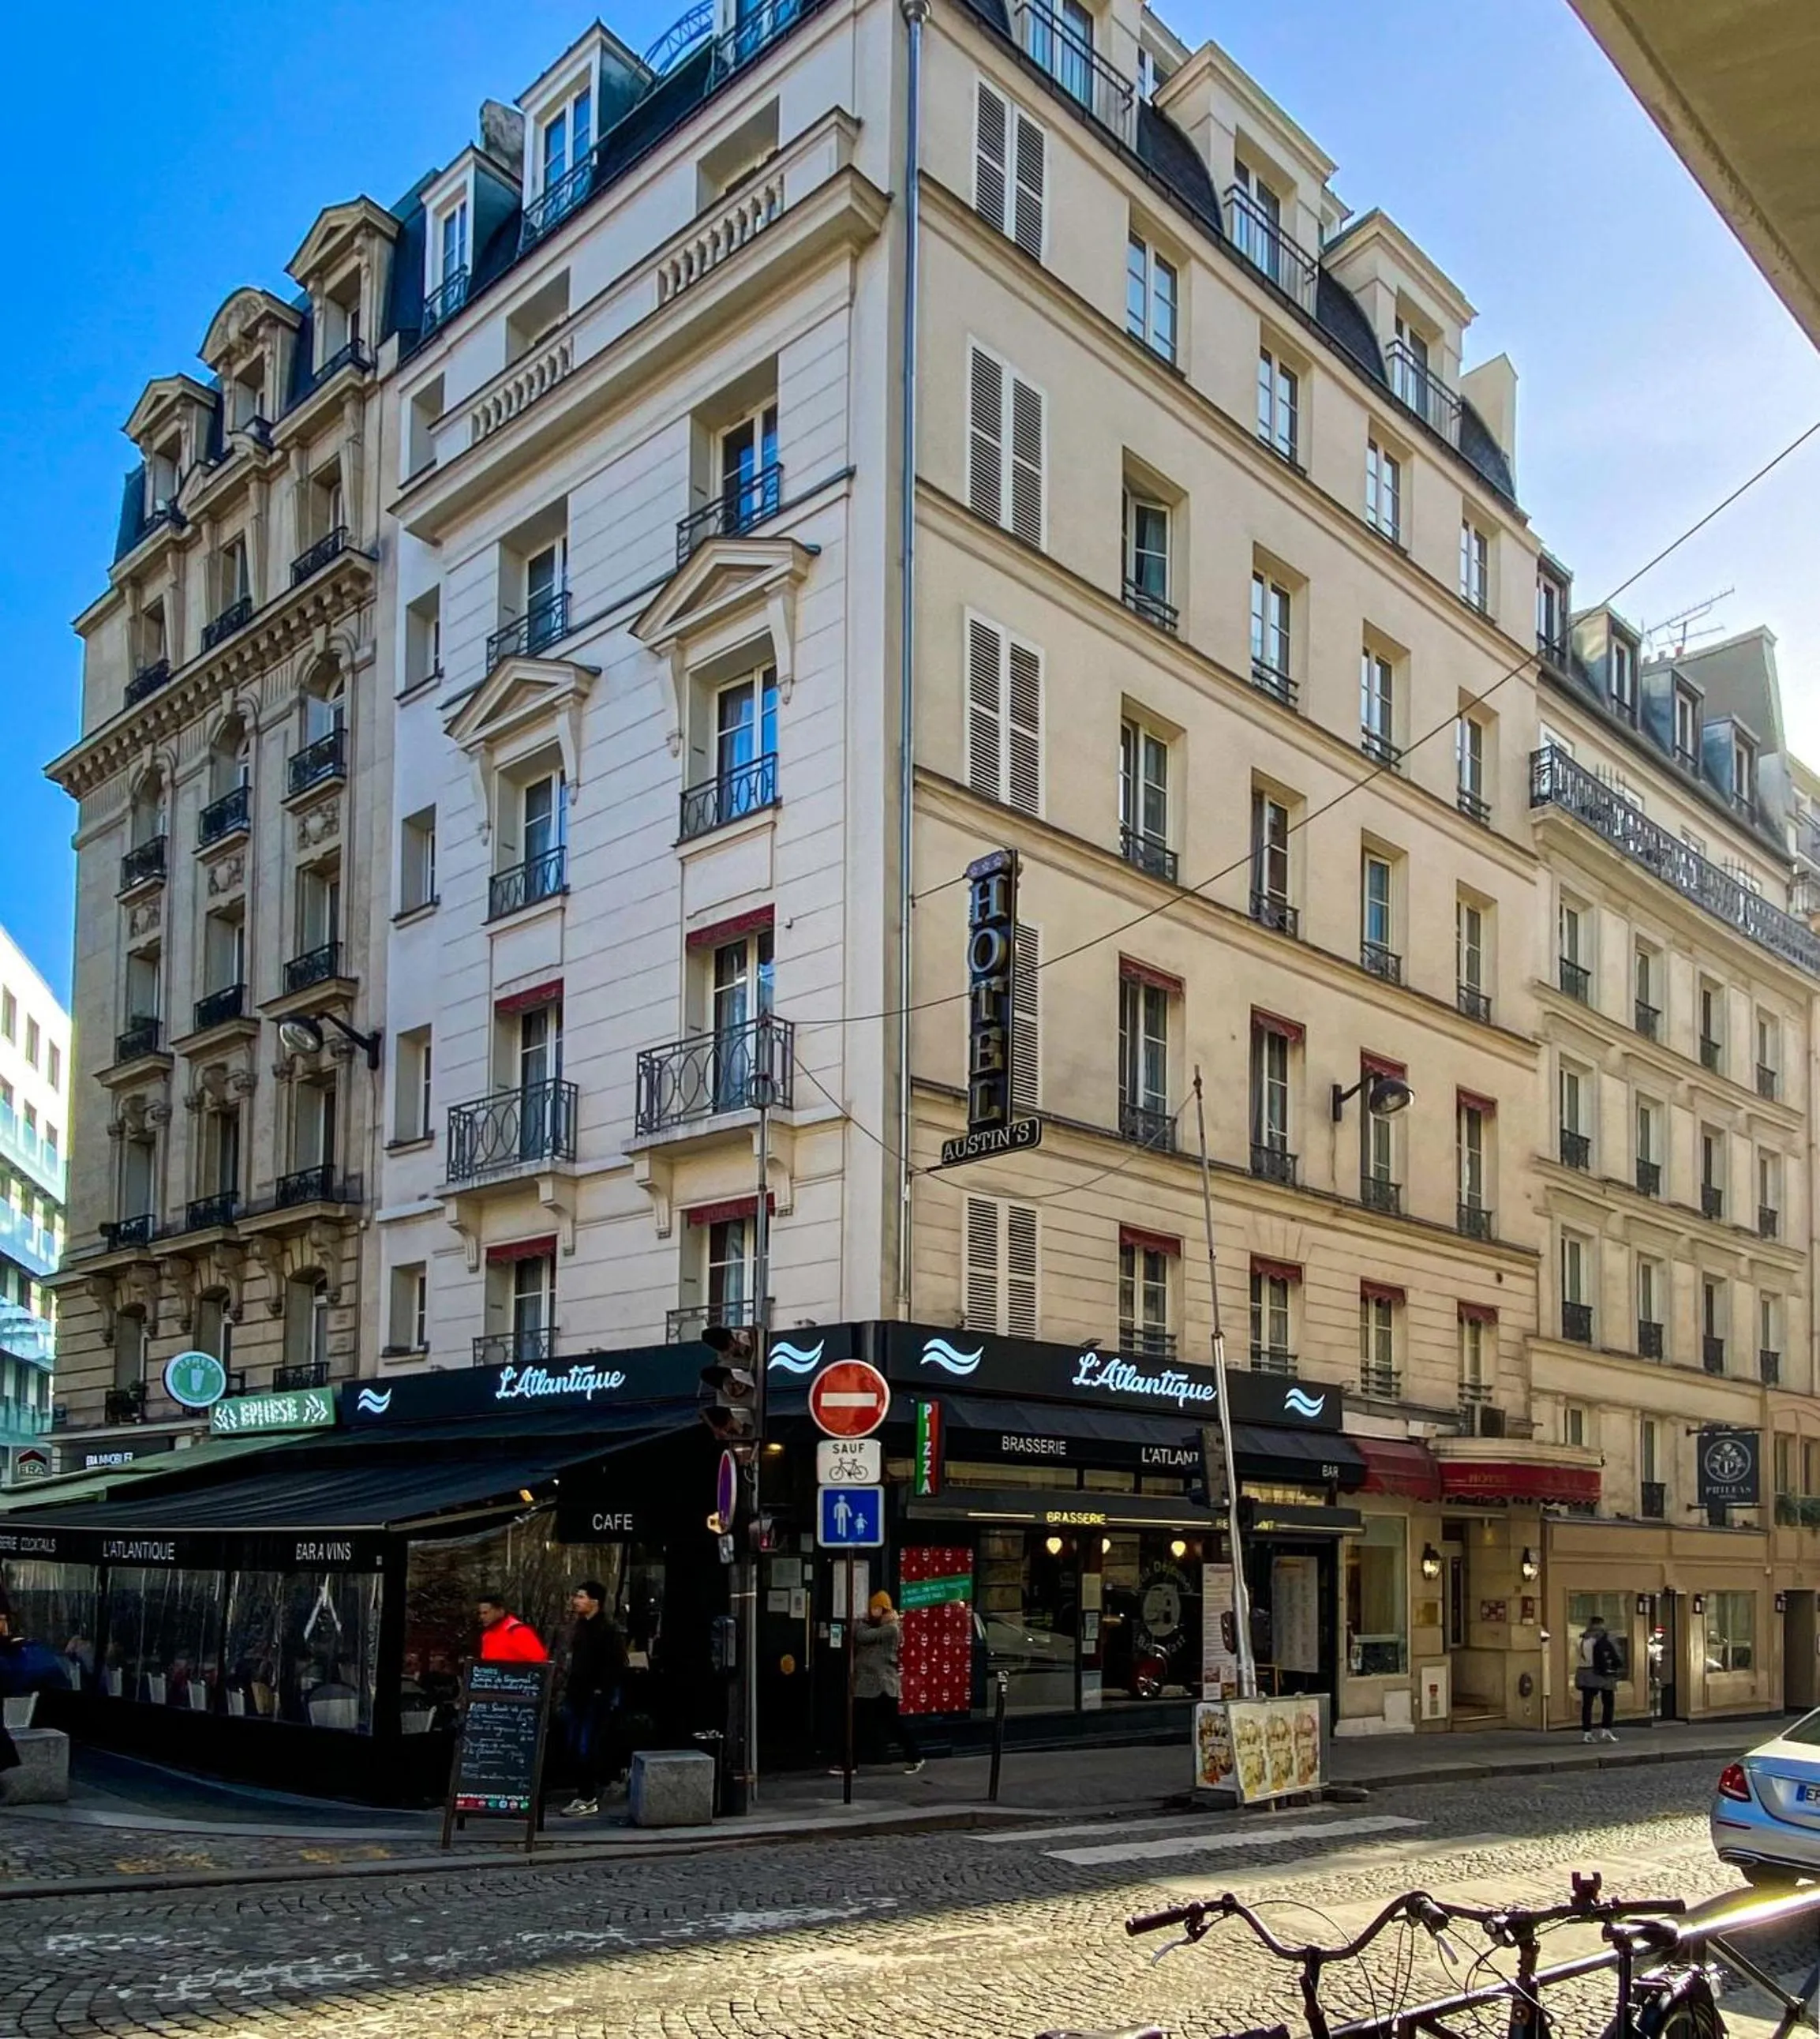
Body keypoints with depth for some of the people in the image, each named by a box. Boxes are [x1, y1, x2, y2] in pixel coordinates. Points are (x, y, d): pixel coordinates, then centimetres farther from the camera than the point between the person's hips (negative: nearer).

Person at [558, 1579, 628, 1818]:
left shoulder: (609, 1628, -13)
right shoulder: (581, 1625, 13)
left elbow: (616, 1664, -16)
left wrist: (603, 1691, -19)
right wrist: (569, 1687, 15)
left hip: (598, 1696, -9)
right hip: (578, 1693, 9)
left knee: (587, 1748, -8)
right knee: (574, 1747, 9)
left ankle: (587, 1798, -1)